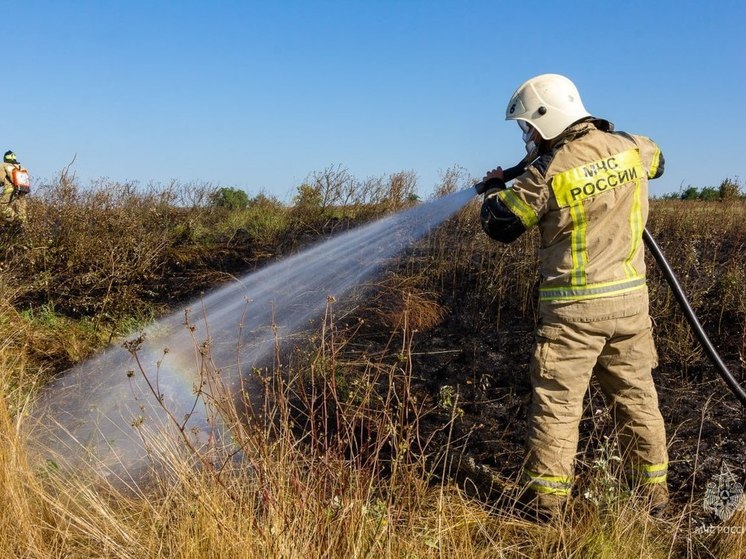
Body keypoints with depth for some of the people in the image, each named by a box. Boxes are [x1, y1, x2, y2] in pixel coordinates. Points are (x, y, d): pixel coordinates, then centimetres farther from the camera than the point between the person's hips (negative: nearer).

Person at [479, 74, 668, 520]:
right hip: (630, 299, 5)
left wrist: (496, 188, 16)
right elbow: (657, 160, 27)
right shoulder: (631, 148, 2)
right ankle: (653, 492, 25)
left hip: (574, 307, -5)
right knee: (637, 395, 15)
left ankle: (547, 497, 9)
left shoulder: (547, 172, -14)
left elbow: (501, 226, -4)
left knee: (557, 402, 3)